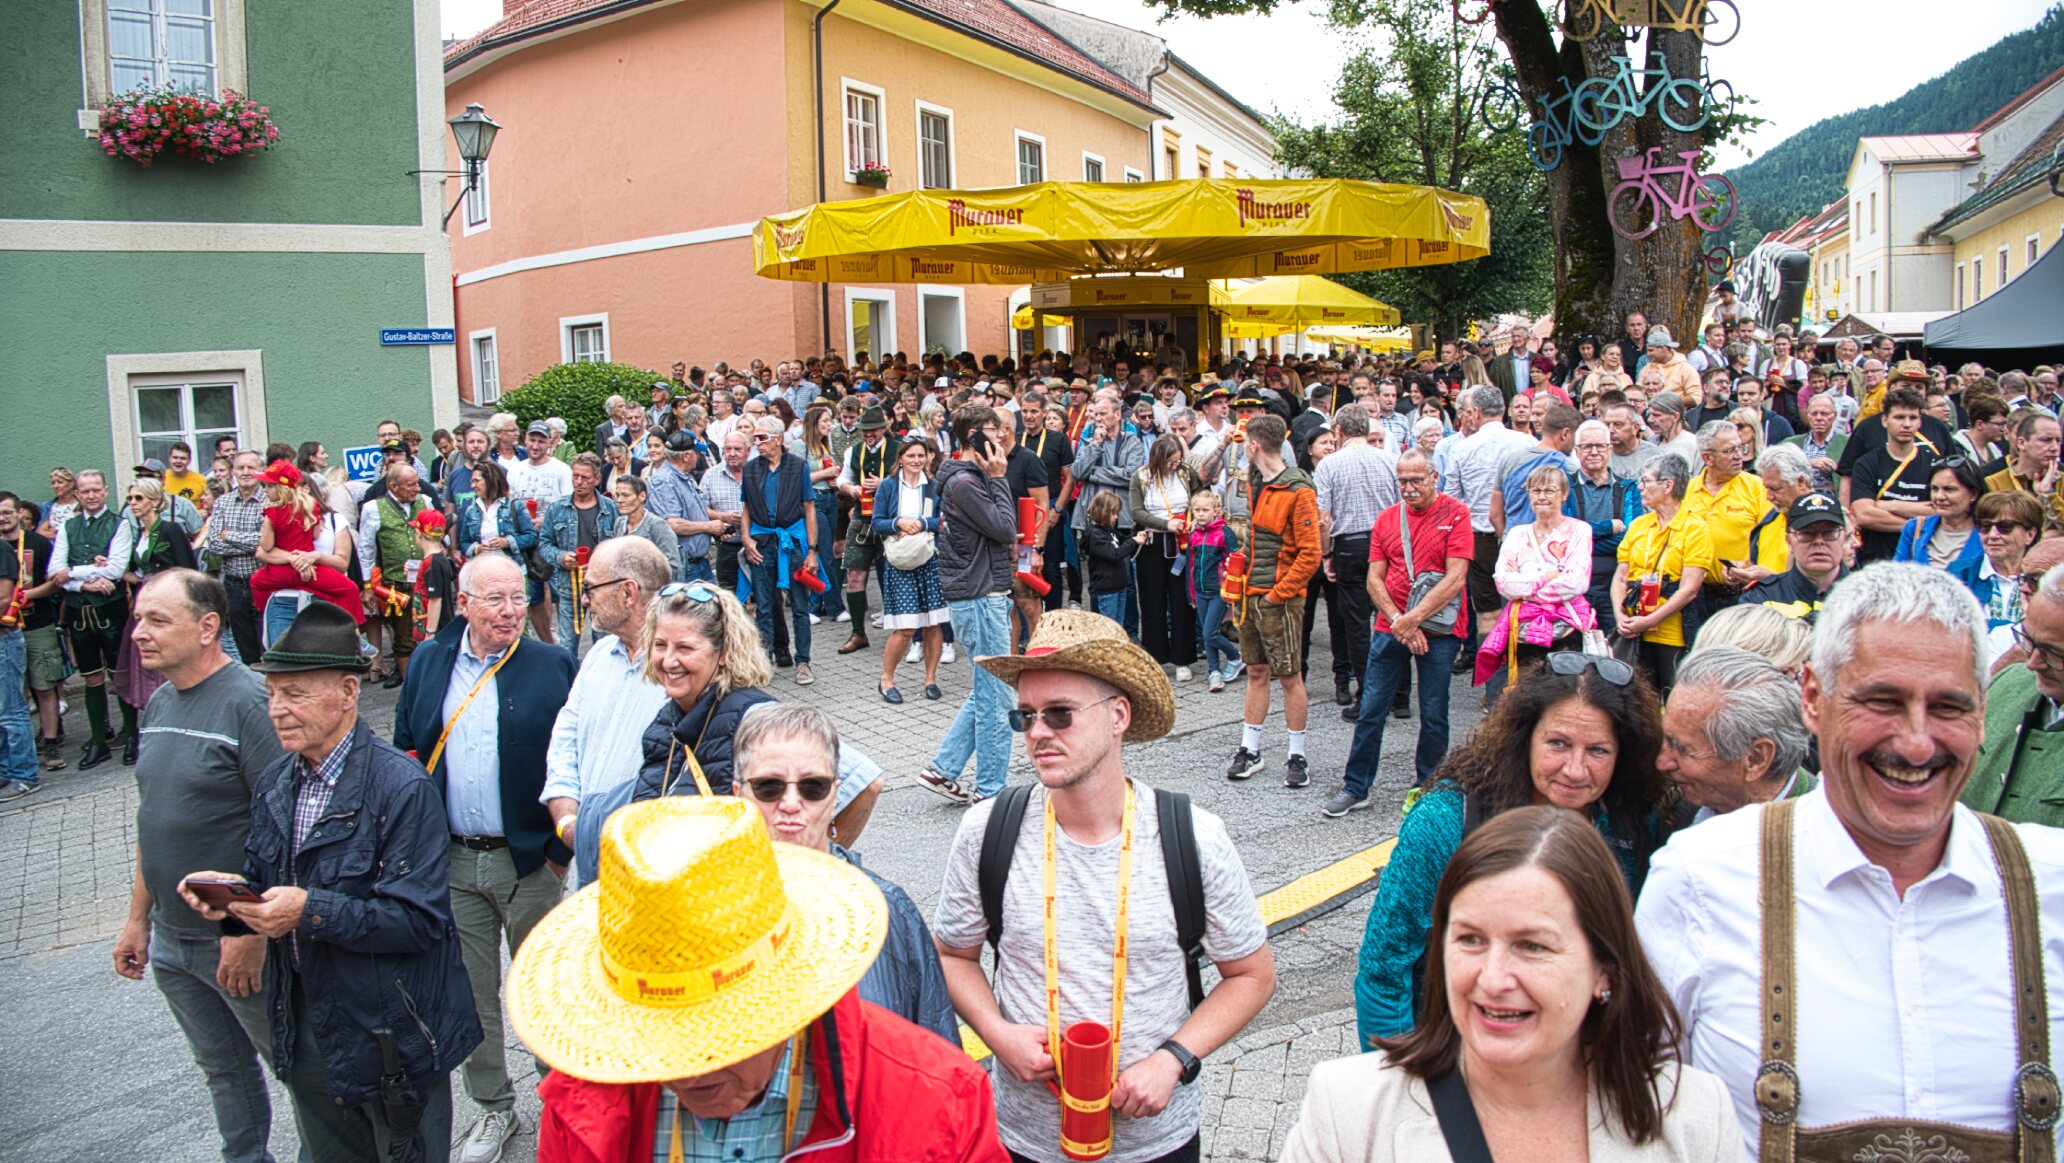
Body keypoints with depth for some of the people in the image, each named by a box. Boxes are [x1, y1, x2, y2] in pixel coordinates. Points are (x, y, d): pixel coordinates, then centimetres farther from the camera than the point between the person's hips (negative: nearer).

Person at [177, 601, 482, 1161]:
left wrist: (312, 911, -31)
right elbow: (266, 881, 11)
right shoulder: (275, 782, 5)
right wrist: (233, 896, -11)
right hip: (307, 1031, 7)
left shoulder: (401, 786, -21)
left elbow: (422, 920, -23)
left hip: (388, 1033, -7)